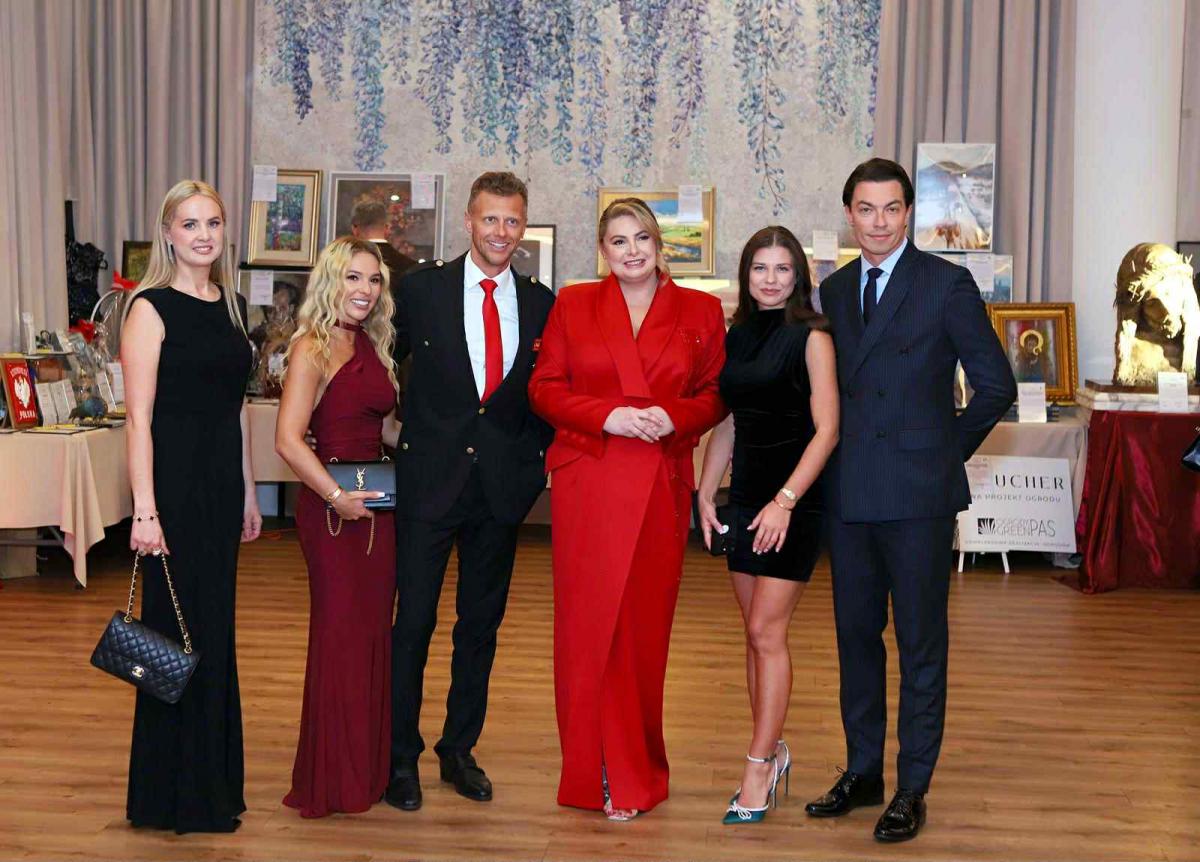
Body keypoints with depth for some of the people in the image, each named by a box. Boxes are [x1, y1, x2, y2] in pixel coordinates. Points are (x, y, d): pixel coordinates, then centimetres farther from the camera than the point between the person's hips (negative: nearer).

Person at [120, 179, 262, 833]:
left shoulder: (231, 306, 12)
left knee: (217, 627, 14)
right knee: (177, 631, 0)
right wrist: (144, 509, -20)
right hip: (174, 480, -7)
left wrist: (248, 492, 16)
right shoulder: (151, 308, -9)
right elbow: (139, 417, -14)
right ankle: (175, 794, 14)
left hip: (223, 482, 7)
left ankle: (215, 780, 27)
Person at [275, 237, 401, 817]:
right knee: (340, 638, -1)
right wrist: (336, 497, -20)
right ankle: (332, 783, 11)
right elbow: (288, 439, -19)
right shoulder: (312, 346, -11)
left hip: (376, 503, 8)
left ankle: (368, 768, 25)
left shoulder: (370, 345, 13)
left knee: (374, 634, 12)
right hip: (333, 509, -8)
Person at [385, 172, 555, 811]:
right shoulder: (422, 287, -2)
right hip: (430, 476, -2)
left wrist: (538, 460, 0)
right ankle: (401, 755, 15)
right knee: (413, 620, 1)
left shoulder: (540, 303, 5)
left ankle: (459, 749, 26)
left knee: (481, 624, 12)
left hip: (503, 485, 3)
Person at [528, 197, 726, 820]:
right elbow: (544, 389, 5)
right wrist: (607, 415, -11)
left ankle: (634, 774, 14)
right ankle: (592, 770, 10)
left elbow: (716, 394, 9)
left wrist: (673, 416, -11)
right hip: (586, 483, 0)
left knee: (644, 626, 2)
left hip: (660, 488, 0)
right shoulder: (572, 305, 9)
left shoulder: (700, 312, 9)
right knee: (588, 622, 0)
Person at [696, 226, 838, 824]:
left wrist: (785, 500, -19)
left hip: (795, 499, -6)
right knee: (755, 631, 10)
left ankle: (758, 767, 1)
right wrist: (704, 494, 9)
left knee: (766, 631, -7)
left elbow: (826, 429, -12)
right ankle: (773, 750, 23)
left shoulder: (811, 337, -7)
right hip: (745, 496, 6)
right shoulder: (736, 336, 11)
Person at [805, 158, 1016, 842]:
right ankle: (863, 773, 25)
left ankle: (913, 789, 11)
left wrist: (948, 449, 2)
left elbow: (996, 385, -1)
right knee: (856, 635, 12)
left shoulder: (947, 284, -3)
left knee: (921, 642, 2)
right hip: (851, 494, 5)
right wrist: (841, 460, 7)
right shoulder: (835, 289, 12)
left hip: (918, 493, -5)